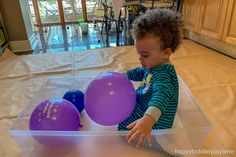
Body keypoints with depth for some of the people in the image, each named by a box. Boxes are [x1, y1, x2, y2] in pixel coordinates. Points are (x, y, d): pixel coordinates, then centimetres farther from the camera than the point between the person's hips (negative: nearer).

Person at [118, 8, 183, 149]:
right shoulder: (154, 66, 1)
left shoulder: (163, 75, -31)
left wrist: (148, 119, -67)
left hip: (155, 125, -10)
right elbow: (141, 73, 21)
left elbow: (162, 94, -51)